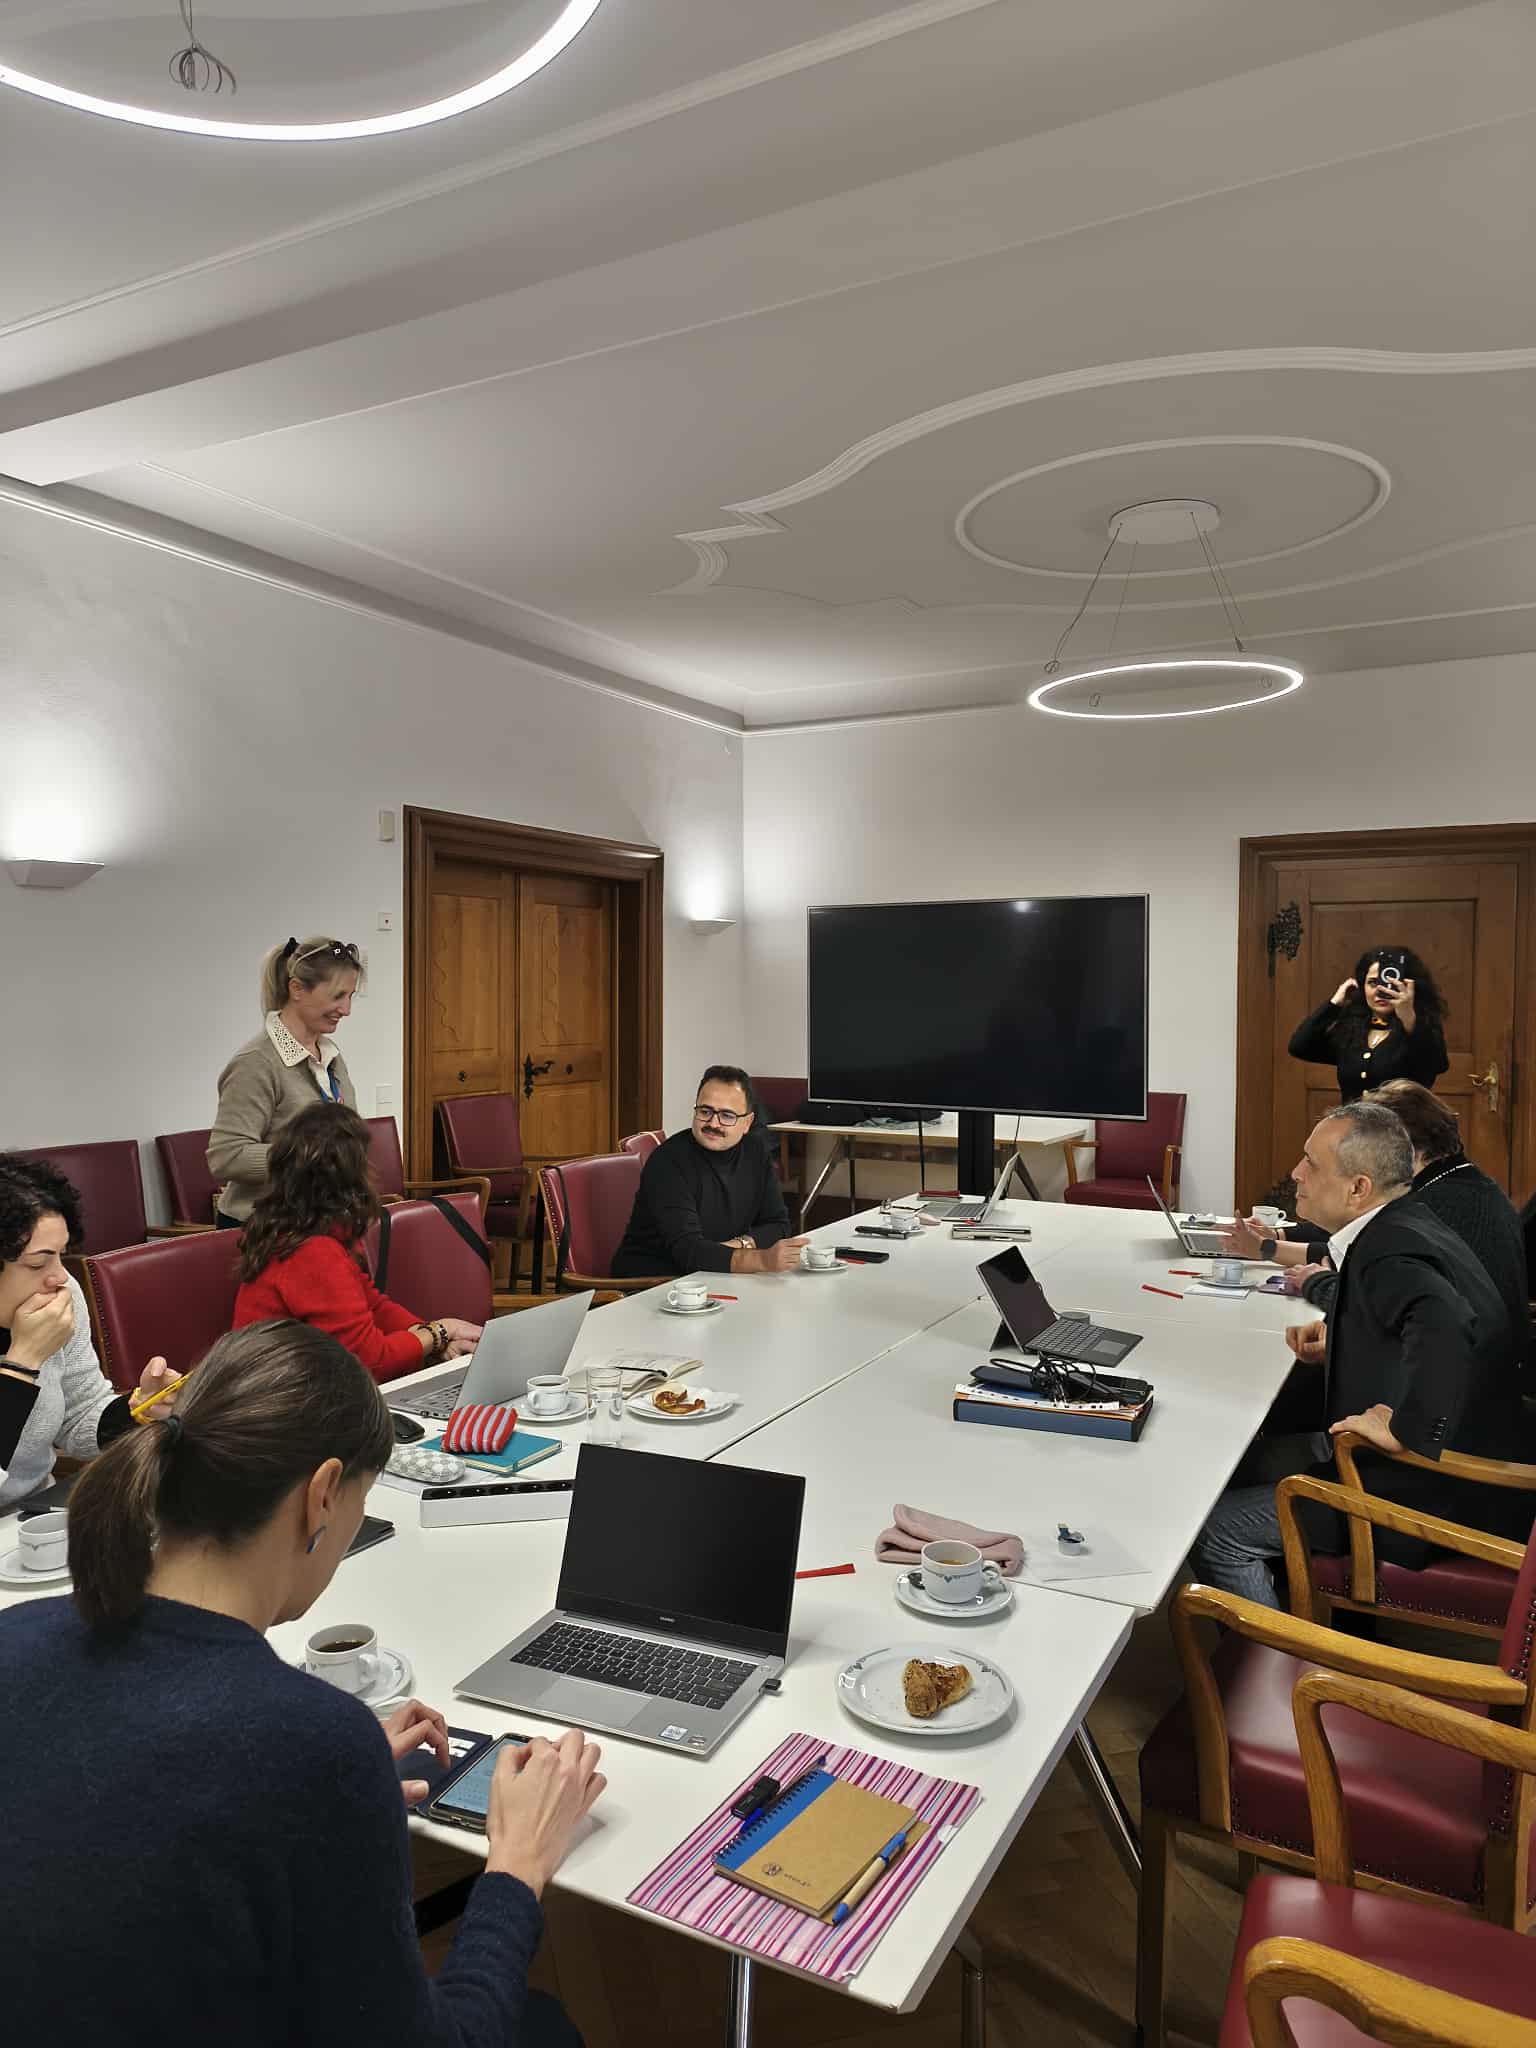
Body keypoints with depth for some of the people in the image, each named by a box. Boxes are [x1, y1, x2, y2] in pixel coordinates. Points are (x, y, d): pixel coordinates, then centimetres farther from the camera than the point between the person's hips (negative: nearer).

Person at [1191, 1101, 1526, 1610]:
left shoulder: (1390, 1254, -26)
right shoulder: (1404, 1225, 5)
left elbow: (1445, 1331, -47)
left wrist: (1406, 1430, -35)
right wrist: (1343, 1347, 9)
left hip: (1431, 1490, -10)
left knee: (1215, 1532, -7)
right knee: (1238, 1464, 16)